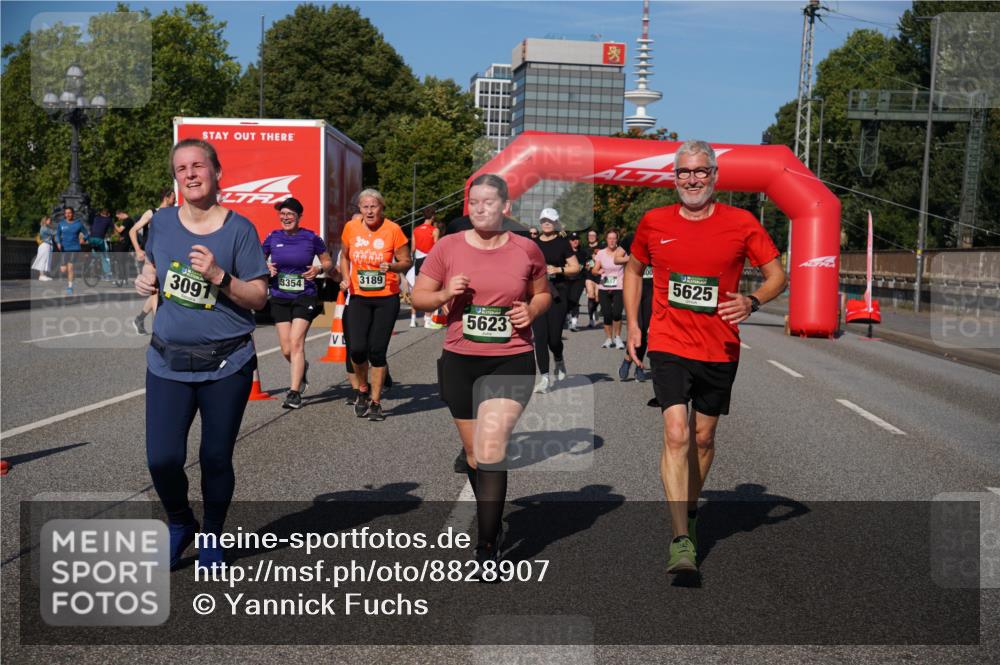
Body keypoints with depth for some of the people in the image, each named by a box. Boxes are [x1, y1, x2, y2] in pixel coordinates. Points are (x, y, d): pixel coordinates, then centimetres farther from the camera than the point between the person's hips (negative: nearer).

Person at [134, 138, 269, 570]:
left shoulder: (238, 228, -7)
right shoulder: (162, 222, 4)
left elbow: (259, 297, -7)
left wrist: (219, 276, -23)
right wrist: (146, 280, 1)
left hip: (226, 365, -3)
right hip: (168, 361, 3)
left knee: (216, 459, 6)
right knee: (162, 459, -1)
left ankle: (211, 537, 31)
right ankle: (179, 523, 30)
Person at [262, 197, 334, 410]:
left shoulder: (311, 238, -3)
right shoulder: (273, 237, 2)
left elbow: (328, 262, 7)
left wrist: (319, 269, -14)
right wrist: (266, 267, -8)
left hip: (305, 297, -3)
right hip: (280, 298, 3)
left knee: (296, 343, -15)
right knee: (286, 350, 4)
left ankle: (294, 392, -10)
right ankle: (302, 369, 38)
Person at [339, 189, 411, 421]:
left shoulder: (393, 229, -8)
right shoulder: (351, 228, 1)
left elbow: (407, 261, -1)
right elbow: (345, 257, 18)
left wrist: (393, 267, -21)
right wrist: (346, 278, 1)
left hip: (386, 299, -2)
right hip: (359, 298, 2)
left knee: (377, 350, -2)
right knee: (357, 348, -9)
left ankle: (375, 402, 14)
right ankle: (363, 389, 22)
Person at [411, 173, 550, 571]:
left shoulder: (527, 250, 0)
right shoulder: (448, 247, -1)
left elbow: (542, 293, 15)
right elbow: (418, 297, 5)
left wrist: (531, 311, -6)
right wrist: (445, 293, -15)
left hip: (511, 362, -2)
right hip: (459, 361, 2)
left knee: (491, 450, -16)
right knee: (474, 452, 14)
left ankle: (487, 545, -7)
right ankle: (491, 519, 40)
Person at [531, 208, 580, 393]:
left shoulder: (562, 243, 2)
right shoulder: (534, 244, 13)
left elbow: (575, 268, 0)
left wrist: (558, 270, -14)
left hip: (558, 293, -3)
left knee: (554, 337, -6)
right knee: (539, 336, -5)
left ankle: (559, 361, 28)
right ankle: (544, 378, 1)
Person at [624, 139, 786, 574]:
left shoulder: (742, 224, -3)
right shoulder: (654, 223, 2)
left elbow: (777, 275, 3)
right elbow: (634, 269, 18)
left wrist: (752, 301, -18)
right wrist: (632, 324, 8)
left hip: (720, 349, 1)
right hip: (668, 345, -1)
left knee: (703, 437, 13)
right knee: (676, 435, -14)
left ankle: (690, 511, 38)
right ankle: (681, 540, -13)